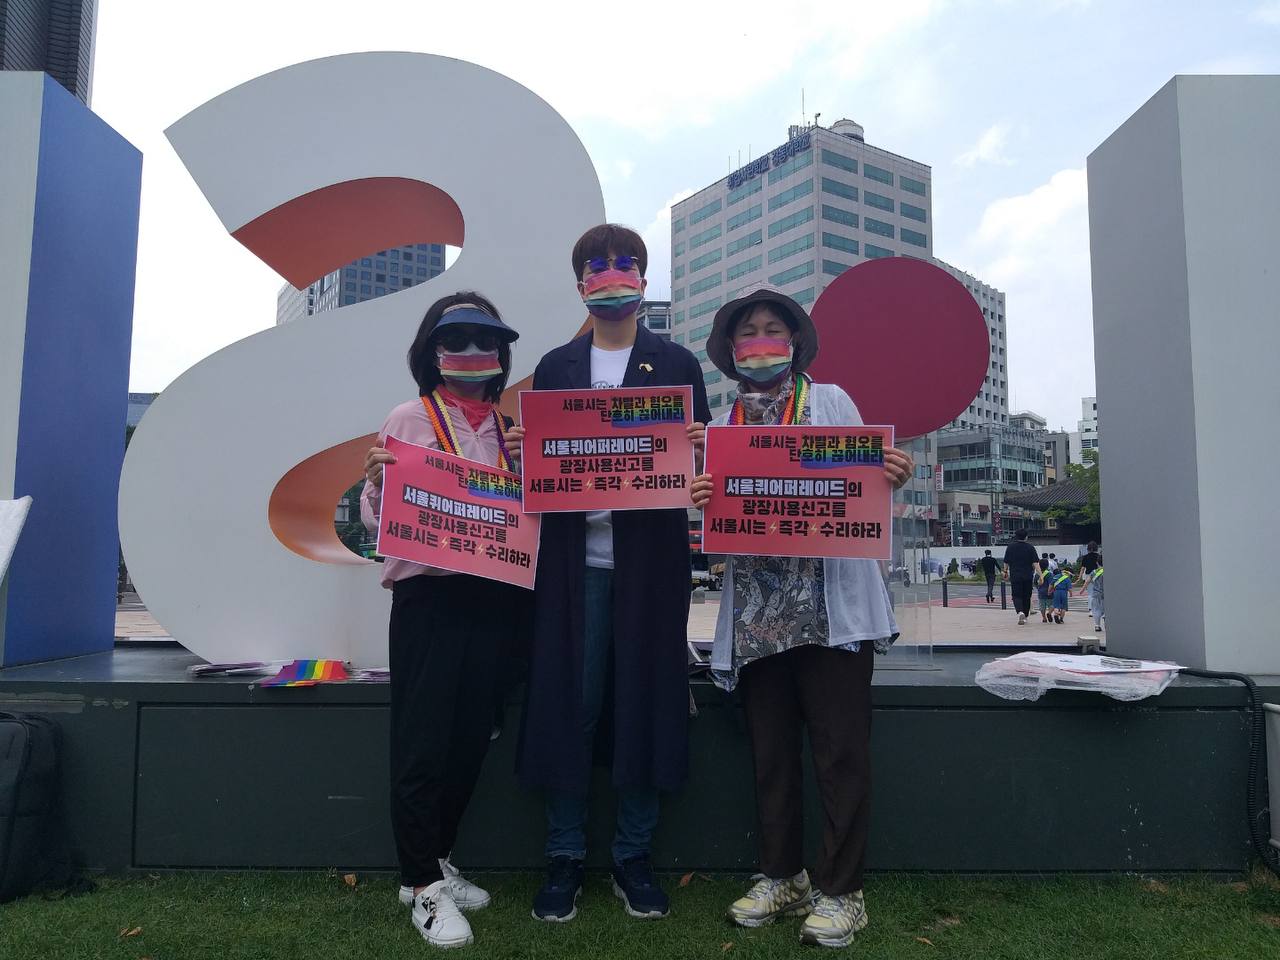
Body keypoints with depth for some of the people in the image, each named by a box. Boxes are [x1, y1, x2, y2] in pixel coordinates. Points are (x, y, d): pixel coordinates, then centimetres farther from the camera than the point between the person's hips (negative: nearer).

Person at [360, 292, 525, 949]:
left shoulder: (514, 426, 11)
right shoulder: (408, 420, 0)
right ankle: (422, 884, 17)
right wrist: (375, 478, -20)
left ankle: (434, 860, 32)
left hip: (494, 595, 5)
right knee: (422, 742, 1)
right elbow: (376, 520, -1)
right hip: (427, 594, -4)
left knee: (471, 737, 13)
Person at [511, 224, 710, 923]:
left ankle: (634, 858, 20)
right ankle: (564, 858, 18)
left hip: (650, 557, 0)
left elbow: (702, 452, 6)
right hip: (576, 558, 1)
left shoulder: (677, 364, 10)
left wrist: (692, 448, -15)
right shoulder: (555, 367, 14)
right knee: (567, 705, 3)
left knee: (645, 703, 5)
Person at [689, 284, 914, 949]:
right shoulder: (722, 427, 13)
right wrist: (703, 504, -10)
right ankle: (781, 877, 26)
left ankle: (839, 891, 14)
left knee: (840, 749, 0)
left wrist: (890, 478, -17)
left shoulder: (830, 402, 6)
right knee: (771, 750, 10)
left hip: (831, 603, -3)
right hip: (757, 612, 3)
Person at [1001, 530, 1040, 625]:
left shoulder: (1010, 547, 1)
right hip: (1028, 576, 1)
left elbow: (1006, 563, 7)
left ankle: (1020, 612, -26)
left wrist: (1005, 572, 21)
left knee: (1017, 596, 0)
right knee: (1026, 596, 12)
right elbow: (1035, 563, -7)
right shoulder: (1030, 548, -1)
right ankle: (1025, 616, 20)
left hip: (1015, 576, -1)